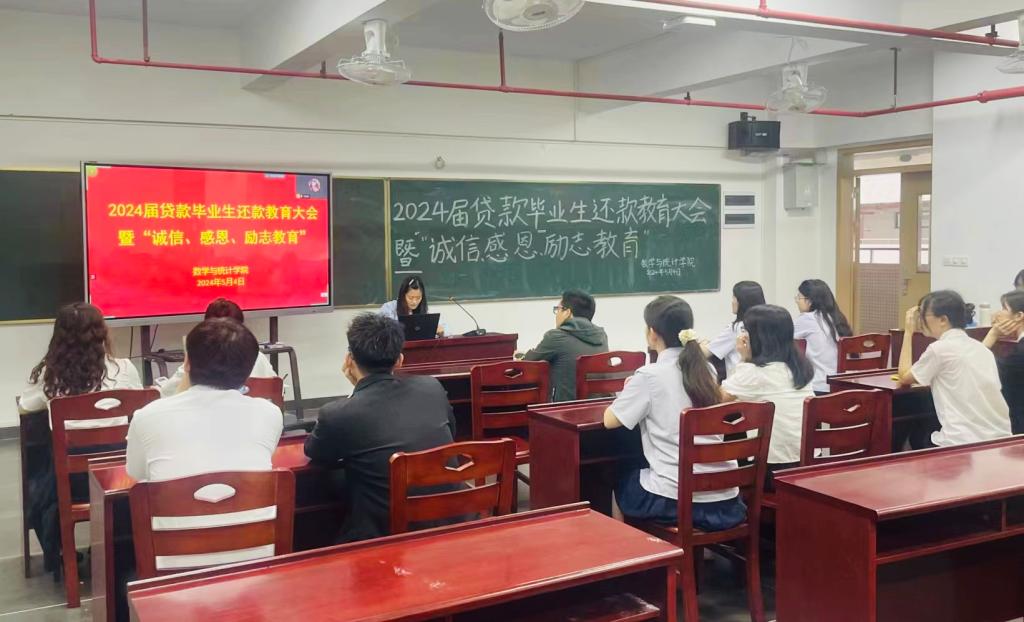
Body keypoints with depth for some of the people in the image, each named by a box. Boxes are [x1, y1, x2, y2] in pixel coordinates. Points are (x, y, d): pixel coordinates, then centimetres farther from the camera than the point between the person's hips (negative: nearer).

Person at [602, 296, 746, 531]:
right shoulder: (707, 369, 5)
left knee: (621, 480, 26)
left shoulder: (649, 376, -12)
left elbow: (610, 420, -3)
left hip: (677, 500, -5)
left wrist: (631, 394, 15)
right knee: (635, 475, 32)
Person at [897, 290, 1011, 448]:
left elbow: (905, 377, 5)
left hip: (962, 445, -6)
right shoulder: (981, 348, 11)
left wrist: (909, 332, 9)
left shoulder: (939, 348, -9)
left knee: (917, 436, 25)